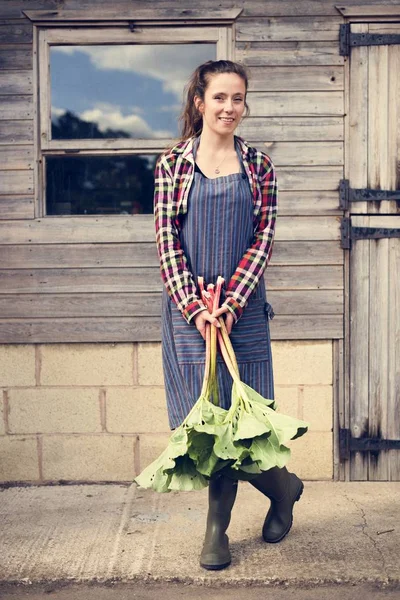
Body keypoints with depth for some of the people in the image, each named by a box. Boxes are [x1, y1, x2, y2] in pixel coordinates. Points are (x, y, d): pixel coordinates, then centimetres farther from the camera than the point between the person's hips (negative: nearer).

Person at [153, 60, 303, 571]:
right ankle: (282, 486, 21)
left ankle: (217, 529, 17)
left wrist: (231, 300, -11)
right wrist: (194, 307, -11)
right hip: (187, 304, 0)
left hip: (242, 304, 0)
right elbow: (166, 241, -2)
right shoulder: (172, 164, 3)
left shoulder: (259, 166, 6)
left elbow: (263, 239, 1)